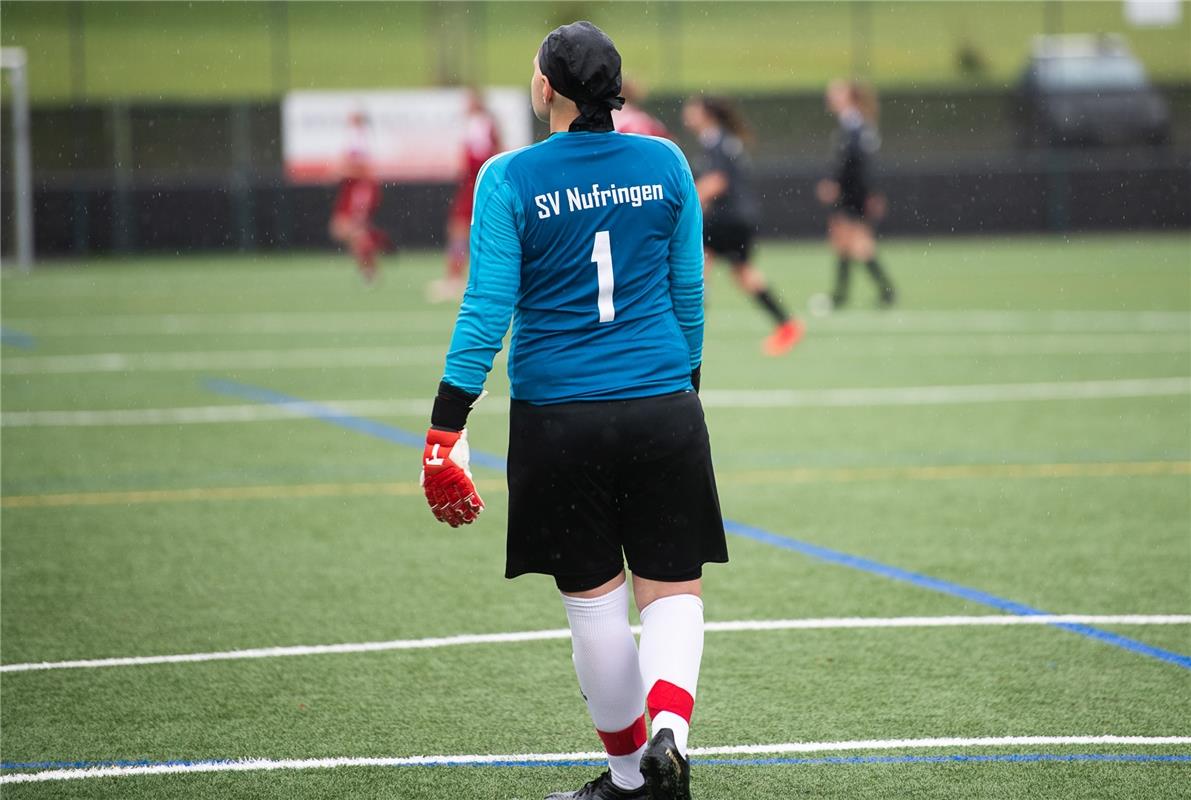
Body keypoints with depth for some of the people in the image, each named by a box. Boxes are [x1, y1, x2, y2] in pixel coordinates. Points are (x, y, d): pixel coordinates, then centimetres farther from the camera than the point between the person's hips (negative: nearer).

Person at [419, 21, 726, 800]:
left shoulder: (510, 180, -8)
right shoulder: (665, 165, 0)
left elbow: (486, 309, -10)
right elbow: (688, 292, 8)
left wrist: (449, 426, -6)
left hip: (558, 416, -1)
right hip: (663, 408, 2)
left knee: (595, 596, 10)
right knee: (673, 588, 9)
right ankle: (669, 729, -17)